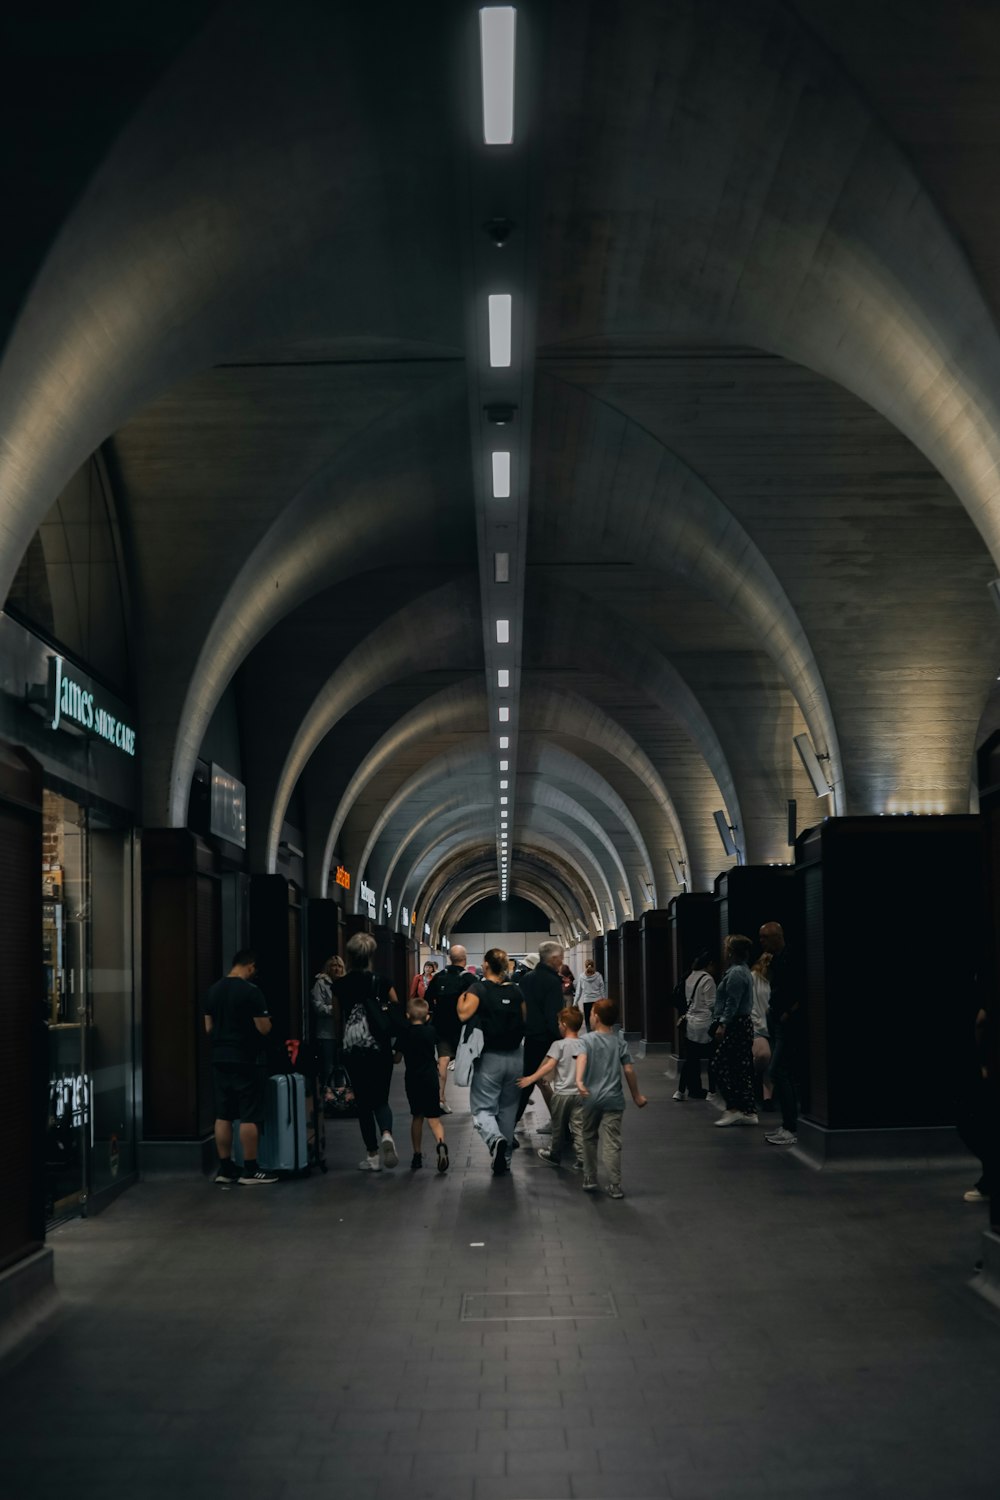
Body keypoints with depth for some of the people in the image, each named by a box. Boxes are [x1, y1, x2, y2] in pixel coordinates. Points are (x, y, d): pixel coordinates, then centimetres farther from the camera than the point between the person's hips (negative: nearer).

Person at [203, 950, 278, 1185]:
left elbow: (208, 1027, 13)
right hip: (244, 1060, -7)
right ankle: (250, 1170, 0)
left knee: (223, 1115, 9)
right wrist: (266, 1021, 7)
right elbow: (264, 1028, -14)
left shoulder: (213, 991, 8)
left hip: (219, 1059, 7)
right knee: (249, 1117, -2)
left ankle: (225, 1168, 13)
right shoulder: (250, 991, -13)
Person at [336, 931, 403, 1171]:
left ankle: (372, 1155, 9)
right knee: (380, 1099, 12)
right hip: (380, 1050, 0)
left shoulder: (340, 986, -4)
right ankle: (387, 1134, -17)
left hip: (352, 1050, 0)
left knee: (363, 1102, 9)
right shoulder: (382, 982, -4)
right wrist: (399, 1047, 14)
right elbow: (397, 1016, 0)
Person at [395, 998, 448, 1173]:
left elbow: (398, 1057, 2)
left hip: (412, 1078, 0)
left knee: (416, 1117, 15)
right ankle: (441, 1143, -30)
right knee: (434, 1118, -2)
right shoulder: (431, 1030, 3)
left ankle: (417, 1155, 16)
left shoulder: (403, 1032, -2)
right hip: (430, 1078, 0)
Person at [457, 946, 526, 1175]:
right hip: (515, 1057, 4)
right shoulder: (515, 991, 5)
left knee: (483, 1108, 1)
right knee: (508, 1109, 15)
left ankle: (496, 1139, -29)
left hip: (490, 1057, -4)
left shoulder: (479, 989, -9)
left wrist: (461, 998, -4)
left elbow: (464, 1014, -23)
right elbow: (524, 1021, 10)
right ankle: (505, 1158, 20)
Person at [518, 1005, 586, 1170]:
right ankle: (581, 1157, -2)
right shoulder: (584, 1045, 5)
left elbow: (549, 1066, -18)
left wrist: (531, 1079, -17)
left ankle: (554, 1155, 25)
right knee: (578, 1126, 4)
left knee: (559, 1127, 11)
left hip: (562, 1093, -4)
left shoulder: (559, 1045, -10)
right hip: (580, 1093, 4)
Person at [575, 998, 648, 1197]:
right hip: (613, 1099, 1)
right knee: (612, 1144, -1)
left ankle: (590, 1180, 24)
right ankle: (615, 1186, -4)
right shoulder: (620, 1041, 3)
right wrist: (636, 1096, 12)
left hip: (591, 1098, -1)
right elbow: (629, 1070, 1)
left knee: (589, 1138, 17)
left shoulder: (587, 1039, -3)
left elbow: (582, 1058, -24)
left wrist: (579, 1080, -38)